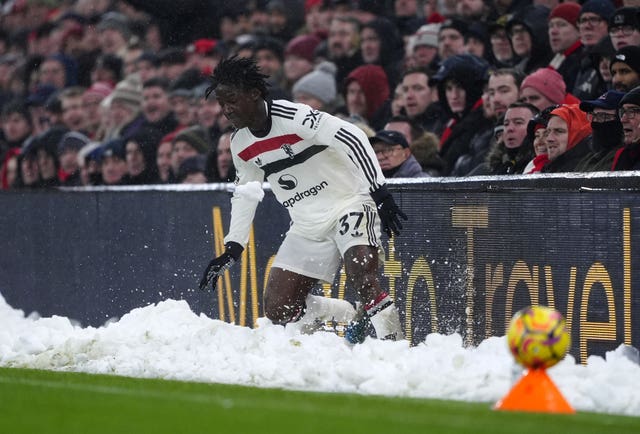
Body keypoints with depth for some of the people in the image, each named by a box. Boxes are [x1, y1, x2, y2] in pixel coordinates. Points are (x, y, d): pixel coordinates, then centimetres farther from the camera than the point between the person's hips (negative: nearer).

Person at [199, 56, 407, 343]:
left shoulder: (293, 116, -20)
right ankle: (350, 317, 18)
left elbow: (352, 138, -24)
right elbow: (245, 192, 20)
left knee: (361, 275, -33)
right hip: (308, 227, 7)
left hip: (349, 204, -7)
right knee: (277, 310, -1)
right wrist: (233, 249, 16)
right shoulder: (240, 145, 4)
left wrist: (380, 193, -29)